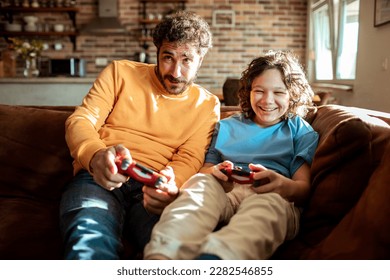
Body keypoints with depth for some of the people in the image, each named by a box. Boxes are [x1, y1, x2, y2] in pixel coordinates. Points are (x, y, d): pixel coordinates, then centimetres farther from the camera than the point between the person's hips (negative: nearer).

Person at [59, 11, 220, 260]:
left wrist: (170, 185, -22)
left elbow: (190, 159, 4)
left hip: (152, 190, 1)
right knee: (90, 240, -37)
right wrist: (95, 155, -20)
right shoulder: (120, 72, 15)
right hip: (100, 177, 0)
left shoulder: (208, 105, 16)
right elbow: (80, 120, 5)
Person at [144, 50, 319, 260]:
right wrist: (213, 173, -8)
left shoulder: (301, 131, 20)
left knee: (268, 203, -38)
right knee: (201, 183, -32)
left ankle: (216, 255, -67)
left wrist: (282, 184, -18)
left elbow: (304, 188, 8)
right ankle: (161, 258, -56)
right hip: (224, 194, 2)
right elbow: (206, 169, 19)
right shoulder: (226, 127, 29)